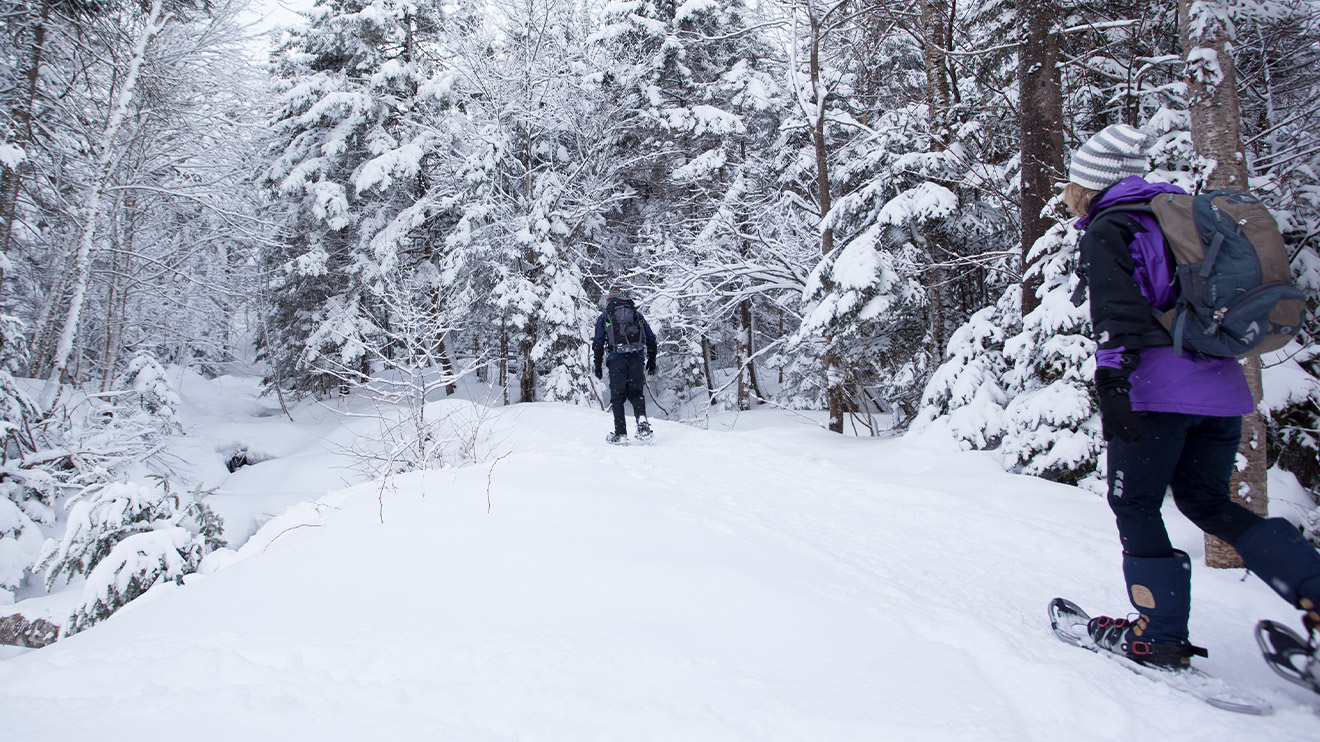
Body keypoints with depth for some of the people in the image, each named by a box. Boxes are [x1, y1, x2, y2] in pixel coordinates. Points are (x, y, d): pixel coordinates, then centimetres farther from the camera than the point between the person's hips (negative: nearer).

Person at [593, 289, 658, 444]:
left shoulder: (604, 316, 17)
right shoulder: (637, 314, 23)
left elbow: (598, 343, 8)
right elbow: (651, 339, 19)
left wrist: (597, 365, 10)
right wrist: (651, 361, 25)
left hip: (616, 357, -2)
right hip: (637, 357, 2)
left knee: (617, 396, 2)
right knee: (636, 392, 8)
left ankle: (620, 433, -5)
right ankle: (642, 419, -19)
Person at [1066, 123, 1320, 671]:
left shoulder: (1106, 230, -2)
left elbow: (1117, 309, -17)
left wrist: (1112, 382, -23)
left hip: (1158, 389, -8)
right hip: (1223, 385, 8)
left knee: (1135, 504, 5)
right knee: (1206, 501, 16)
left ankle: (1161, 634, 9)